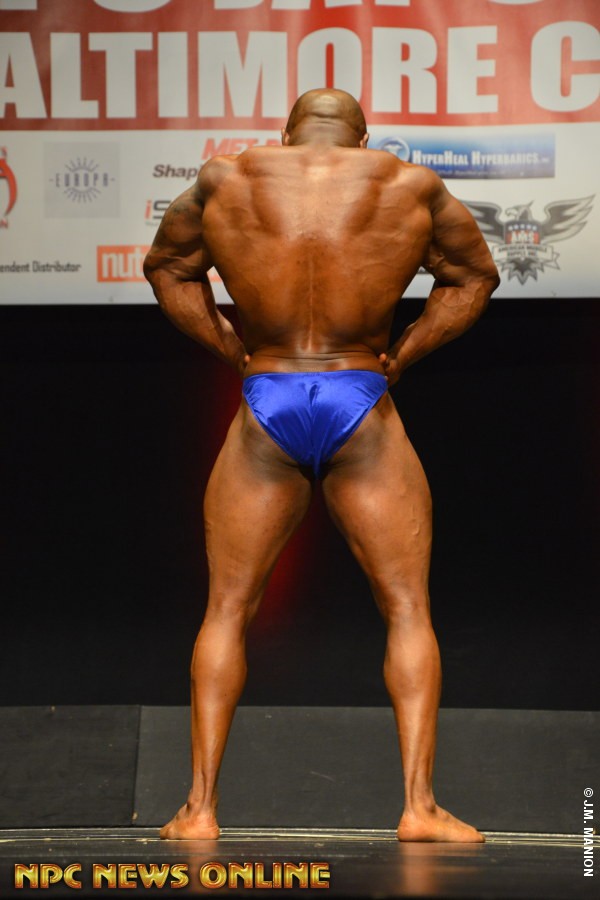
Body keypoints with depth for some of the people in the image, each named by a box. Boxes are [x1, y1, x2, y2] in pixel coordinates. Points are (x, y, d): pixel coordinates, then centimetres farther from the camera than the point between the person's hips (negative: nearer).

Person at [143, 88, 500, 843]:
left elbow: (167, 266, 18)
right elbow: (474, 275, 15)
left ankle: (200, 806, 4)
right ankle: (419, 805, -4)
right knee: (407, 611, 7)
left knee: (226, 610, 10)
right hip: (363, 412, -1)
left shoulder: (227, 180, 4)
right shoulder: (409, 187, 2)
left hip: (265, 412, 1)